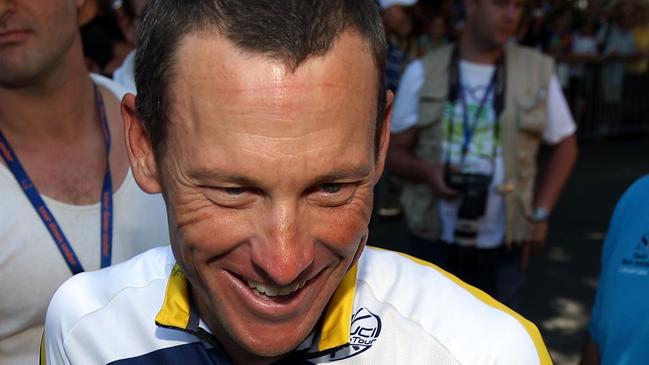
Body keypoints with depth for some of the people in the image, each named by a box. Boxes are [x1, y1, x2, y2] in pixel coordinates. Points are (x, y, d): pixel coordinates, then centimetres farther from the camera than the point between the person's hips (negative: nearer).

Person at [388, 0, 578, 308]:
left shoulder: (538, 71, -1)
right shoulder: (423, 73, -3)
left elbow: (564, 145, 10)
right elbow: (394, 150, 1)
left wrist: (540, 214, 1)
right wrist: (426, 172, -20)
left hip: (503, 246, 1)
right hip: (436, 240, 0)